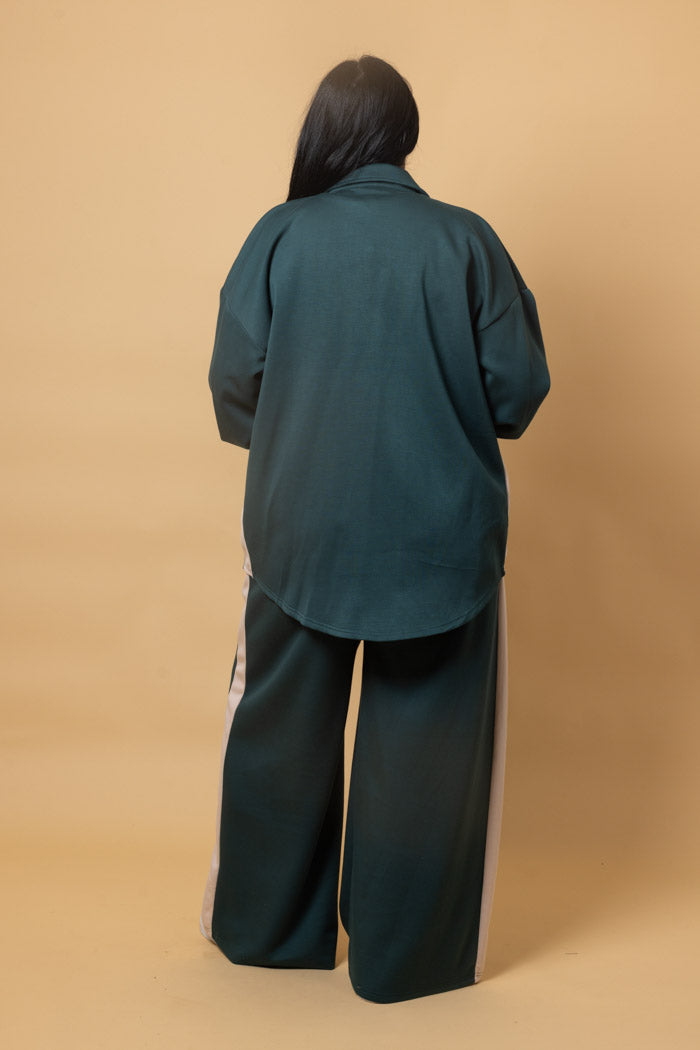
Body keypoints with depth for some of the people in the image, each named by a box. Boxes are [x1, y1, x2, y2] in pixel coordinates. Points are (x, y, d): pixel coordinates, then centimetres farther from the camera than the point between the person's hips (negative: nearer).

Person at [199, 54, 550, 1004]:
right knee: (424, 745, 12)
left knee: (282, 733, 18)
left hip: (300, 528, 1)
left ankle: (268, 930, 34)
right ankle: (403, 955, 23)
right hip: (441, 536, -1)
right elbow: (519, 390, -4)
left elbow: (234, 382, -4)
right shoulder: (466, 240, -4)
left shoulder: (280, 235, -3)